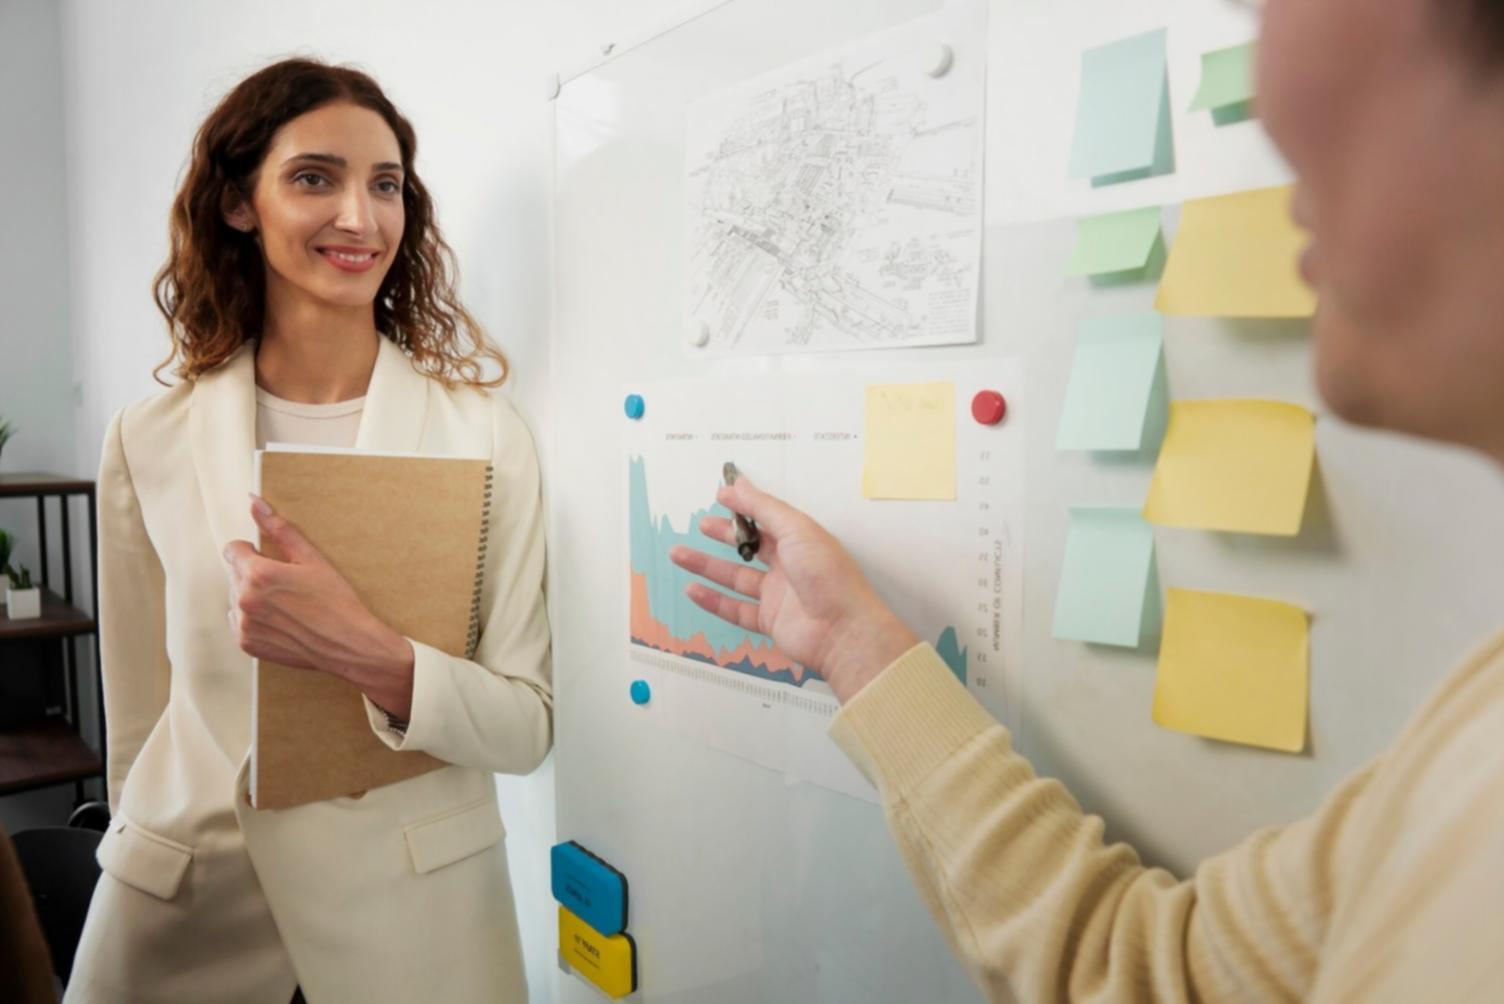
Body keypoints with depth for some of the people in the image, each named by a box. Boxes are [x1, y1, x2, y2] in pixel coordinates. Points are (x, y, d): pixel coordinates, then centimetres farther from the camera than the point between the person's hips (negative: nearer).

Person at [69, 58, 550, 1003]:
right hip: (184, 899, 2)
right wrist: (151, 850, 11)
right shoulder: (149, 443, -5)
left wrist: (372, 656, -27)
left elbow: (528, 727, -12)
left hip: (412, 899, -1)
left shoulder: (485, 433, -11)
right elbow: (139, 715, 5)